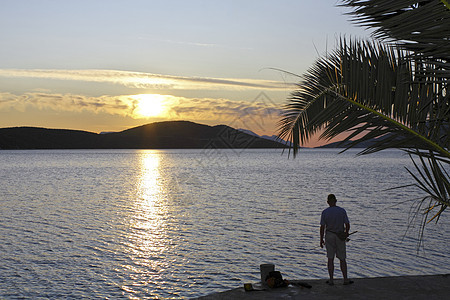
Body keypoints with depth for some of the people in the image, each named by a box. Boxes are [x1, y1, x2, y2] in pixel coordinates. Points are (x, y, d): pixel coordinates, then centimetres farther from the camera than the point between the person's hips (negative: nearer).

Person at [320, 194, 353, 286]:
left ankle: (331, 280, 6)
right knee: (342, 259, 10)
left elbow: (322, 227, -7)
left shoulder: (325, 212, -7)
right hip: (340, 236, 1)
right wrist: (346, 233, 16)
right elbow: (347, 225, -3)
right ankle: (345, 279, 12)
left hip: (329, 236, -1)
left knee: (330, 259, 5)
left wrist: (321, 239, 2)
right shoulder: (342, 211, -5)